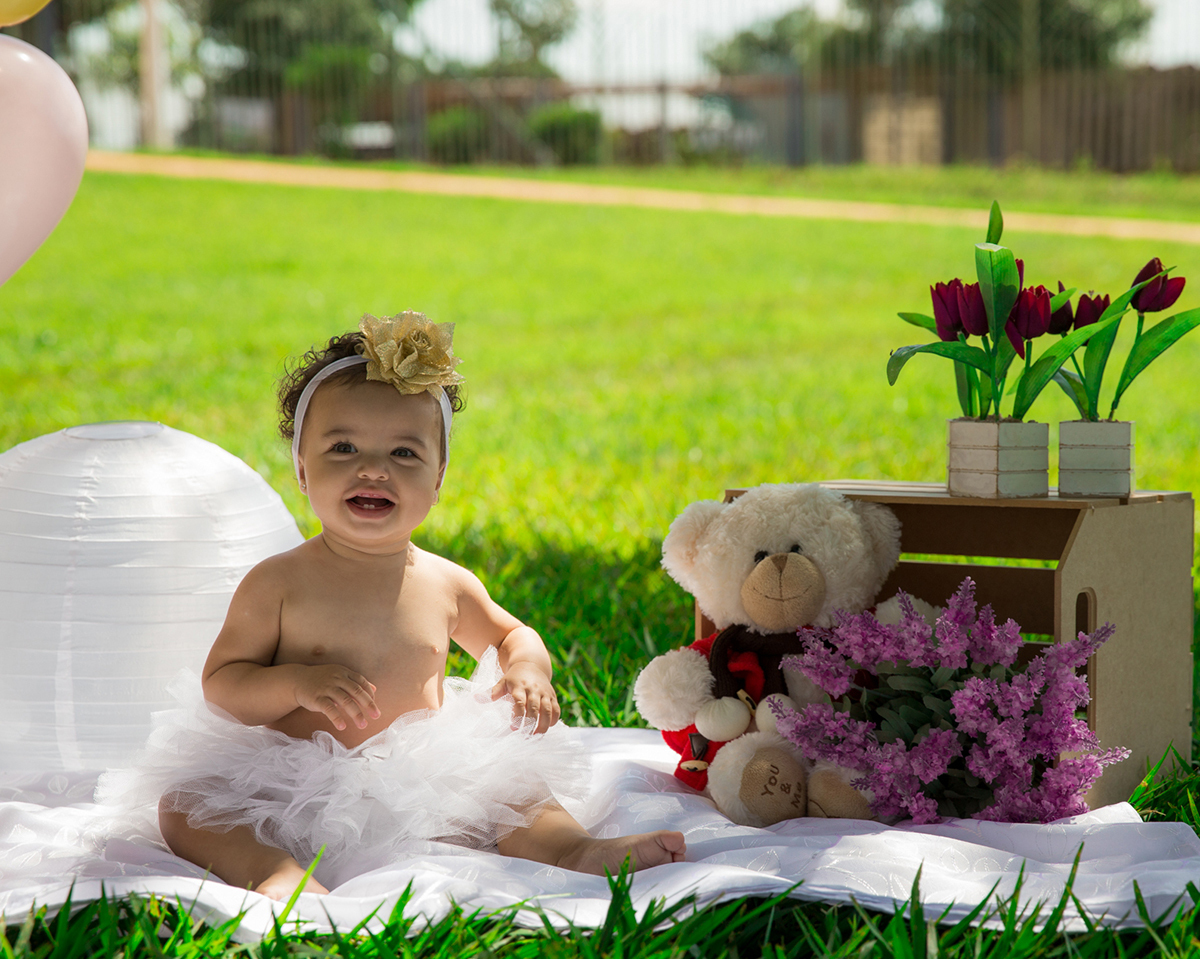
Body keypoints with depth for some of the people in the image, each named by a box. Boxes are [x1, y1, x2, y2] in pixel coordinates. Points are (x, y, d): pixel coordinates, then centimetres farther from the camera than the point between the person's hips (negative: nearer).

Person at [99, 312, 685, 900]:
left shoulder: (446, 585, 5)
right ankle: (279, 871, -43)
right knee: (182, 807, -24)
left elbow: (509, 633, 25)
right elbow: (220, 684, -4)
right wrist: (298, 684, -22)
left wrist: (527, 668, 1)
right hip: (295, 786, -2)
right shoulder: (278, 583, -5)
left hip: (422, 785, 3)